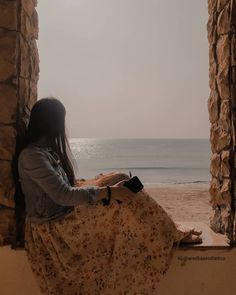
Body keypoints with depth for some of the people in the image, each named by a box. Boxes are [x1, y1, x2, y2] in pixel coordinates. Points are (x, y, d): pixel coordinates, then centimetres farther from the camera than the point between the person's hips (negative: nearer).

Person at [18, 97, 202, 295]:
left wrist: (96, 183, 10)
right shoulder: (33, 156, -23)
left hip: (64, 213, 9)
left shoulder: (45, 150, 7)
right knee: (123, 201, -13)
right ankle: (174, 236, 4)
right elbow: (63, 196, -26)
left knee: (120, 180, 2)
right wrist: (108, 192, -24)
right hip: (54, 227, -9)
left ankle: (170, 232, 7)